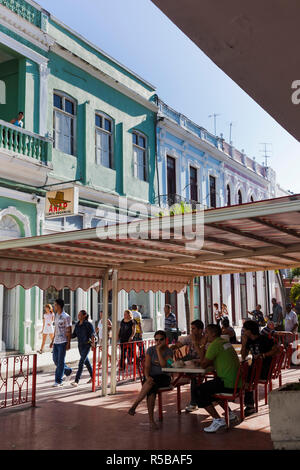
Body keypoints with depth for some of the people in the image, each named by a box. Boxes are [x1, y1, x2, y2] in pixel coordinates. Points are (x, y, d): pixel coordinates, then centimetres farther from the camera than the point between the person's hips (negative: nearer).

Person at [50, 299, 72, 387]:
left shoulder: (66, 317, -11)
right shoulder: (56, 316, 13)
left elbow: (69, 331, -11)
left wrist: (68, 343, -15)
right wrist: (53, 340, 19)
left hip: (63, 342, -8)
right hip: (56, 342, 8)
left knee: (60, 361, -4)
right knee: (55, 360, 10)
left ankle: (58, 381, 2)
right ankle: (68, 371, 30)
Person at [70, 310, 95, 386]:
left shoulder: (88, 324, -12)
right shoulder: (77, 324, 8)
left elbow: (92, 334, -19)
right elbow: (74, 335, 12)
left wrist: (93, 342, -33)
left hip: (87, 345, -7)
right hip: (80, 345, 8)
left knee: (81, 362, -13)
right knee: (86, 361, 18)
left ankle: (76, 381, -15)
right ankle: (92, 377, 34)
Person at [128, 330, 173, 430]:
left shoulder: (169, 351, 0)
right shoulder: (150, 350, 5)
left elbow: (164, 364, -16)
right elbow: (147, 366, -2)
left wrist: (159, 350, -16)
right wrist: (147, 377, -20)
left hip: (164, 377, -1)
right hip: (151, 376, 1)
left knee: (152, 382, -35)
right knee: (152, 389, -34)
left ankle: (134, 405, -32)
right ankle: (151, 420, -33)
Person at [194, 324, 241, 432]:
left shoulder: (215, 345, -13)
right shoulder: (225, 342, 16)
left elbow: (203, 365, -8)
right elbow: (212, 362, 24)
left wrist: (202, 346, -2)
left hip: (228, 384, -10)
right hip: (237, 382, 10)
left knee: (200, 391, -6)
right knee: (210, 387, 29)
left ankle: (218, 420, -9)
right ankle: (230, 414, 30)